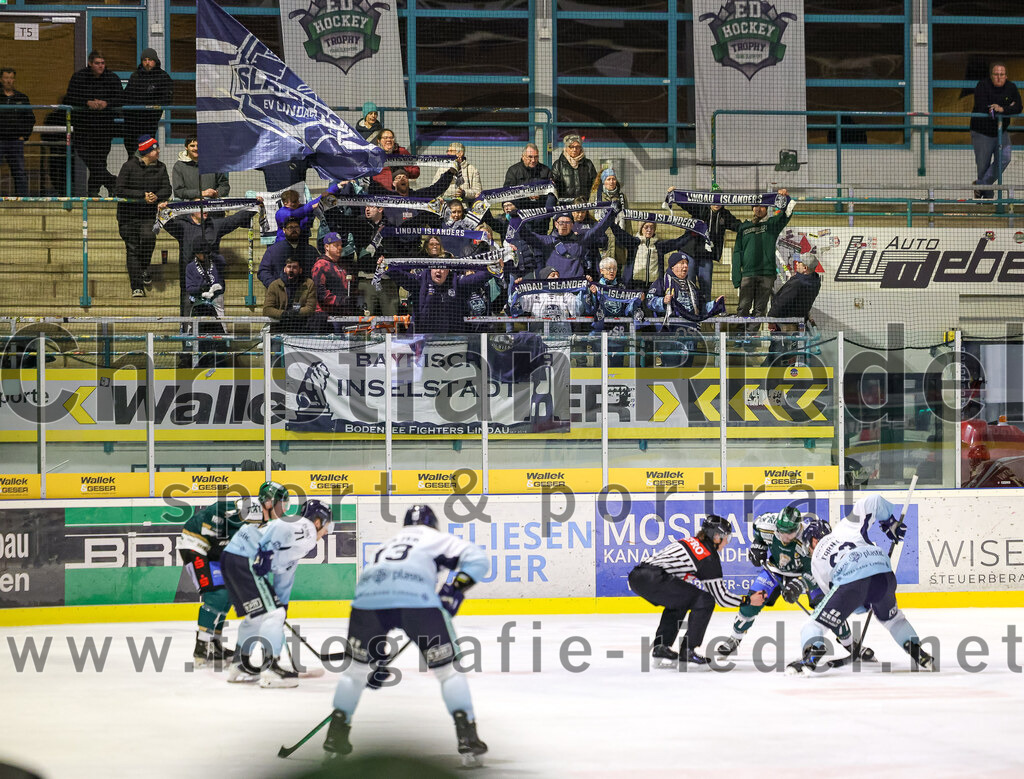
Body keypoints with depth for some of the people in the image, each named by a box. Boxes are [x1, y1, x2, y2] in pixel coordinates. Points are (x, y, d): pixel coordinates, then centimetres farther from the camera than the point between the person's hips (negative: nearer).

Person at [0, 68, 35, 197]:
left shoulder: (22, 98, 10)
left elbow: (31, 118, 14)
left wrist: (24, 135, 4)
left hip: (16, 142, 2)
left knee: (19, 172, 2)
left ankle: (23, 196, 6)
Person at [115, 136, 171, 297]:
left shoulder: (160, 168, 4)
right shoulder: (129, 166, -10)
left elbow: (167, 189, 1)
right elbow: (119, 190, -15)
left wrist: (156, 196, -21)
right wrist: (142, 196, -21)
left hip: (149, 214, 2)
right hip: (128, 214, -2)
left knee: (148, 237, -24)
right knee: (132, 248, -3)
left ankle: (144, 269, 3)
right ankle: (137, 287, 3)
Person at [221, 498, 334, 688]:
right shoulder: (306, 529, -3)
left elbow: (285, 573, 35)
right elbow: (278, 527, -18)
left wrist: (282, 603, 37)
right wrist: (267, 552, -18)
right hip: (244, 559, -11)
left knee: (256, 616, 23)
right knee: (272, 612, -11)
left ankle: (241, 666, 33)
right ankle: (270, 669, -14)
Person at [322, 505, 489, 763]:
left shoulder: (387, 545, 41)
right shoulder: (438, 538, 29)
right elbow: (477, 559, 12)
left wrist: (379, 658, 43)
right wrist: (455, 590, 11)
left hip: (368, 596, 4)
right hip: (416, 598, -4)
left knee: (358, 666, 24)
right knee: (447, 667, 9)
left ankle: (336, 732, 23)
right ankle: (467, 735, 1)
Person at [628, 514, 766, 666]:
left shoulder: (690, 542, 24)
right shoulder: (709, 558, 1)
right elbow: (721, 597, 4)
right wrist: (748, 601, 16)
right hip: (653, 578, -9)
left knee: (679, 601, 31)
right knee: (705, 601, -2)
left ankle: (661, 646, 26)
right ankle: (687, 651, -2)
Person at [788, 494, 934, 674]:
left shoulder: (816, 560, 27)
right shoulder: (847, 526, 30)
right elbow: (874, 501, 22)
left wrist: (867, 605, 39)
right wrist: (892, 522, 37)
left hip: (849, 581, -3)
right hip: (883, 571, 3)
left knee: (815, 625, 6)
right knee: (891, 617, 33)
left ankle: (811, 656, -22)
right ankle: (918, 654, 24)